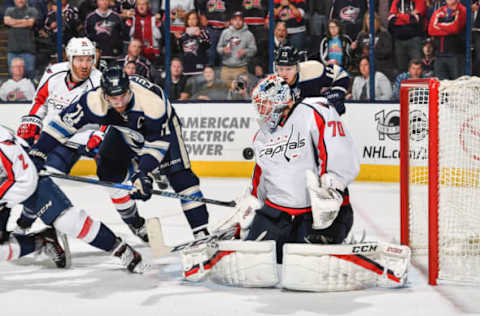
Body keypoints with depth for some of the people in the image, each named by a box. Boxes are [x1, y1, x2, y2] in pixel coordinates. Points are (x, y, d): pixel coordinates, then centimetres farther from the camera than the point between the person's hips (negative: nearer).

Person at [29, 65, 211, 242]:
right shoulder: (95, 102, -34)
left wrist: (143, 172, -40)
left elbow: (158, 143, -32)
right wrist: (38, 151, -25)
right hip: (124, 131, 4)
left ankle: (201, 231, -11)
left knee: (179, 174, -16)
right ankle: (135, 223, 12)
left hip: (162, 128, -4)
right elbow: (64, 122, -23)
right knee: (109, 171, -8)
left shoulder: (152, 99, -41)